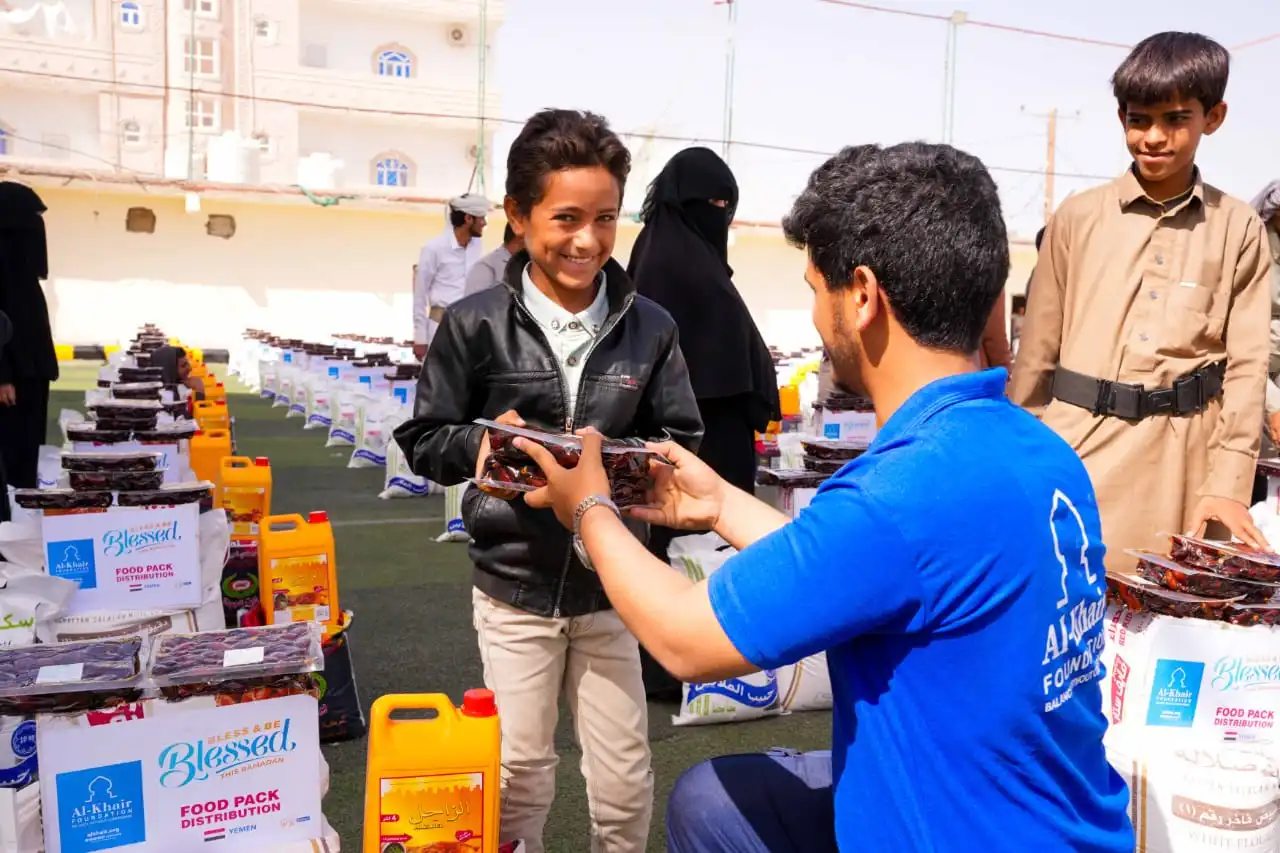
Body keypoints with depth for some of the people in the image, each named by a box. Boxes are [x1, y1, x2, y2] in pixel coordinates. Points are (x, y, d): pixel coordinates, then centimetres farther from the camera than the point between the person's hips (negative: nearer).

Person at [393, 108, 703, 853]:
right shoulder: (475, 324, -9)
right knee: (520, 777, 15)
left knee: (626, 783, 12)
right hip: (515, 586, -1)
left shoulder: (650, 328, -4)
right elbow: (425, 440, -1)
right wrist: (481, 444, -21)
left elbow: (683, 442, 3)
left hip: (613, 586, 2)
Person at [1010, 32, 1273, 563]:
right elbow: (1038, 350, 6)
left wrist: (1228, 484, -6)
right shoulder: (1078, 217, 3)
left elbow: (1246, 364, 2)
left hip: (1179, 460, 1)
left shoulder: (1239, 229, 4)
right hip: (1079, 448, 0)